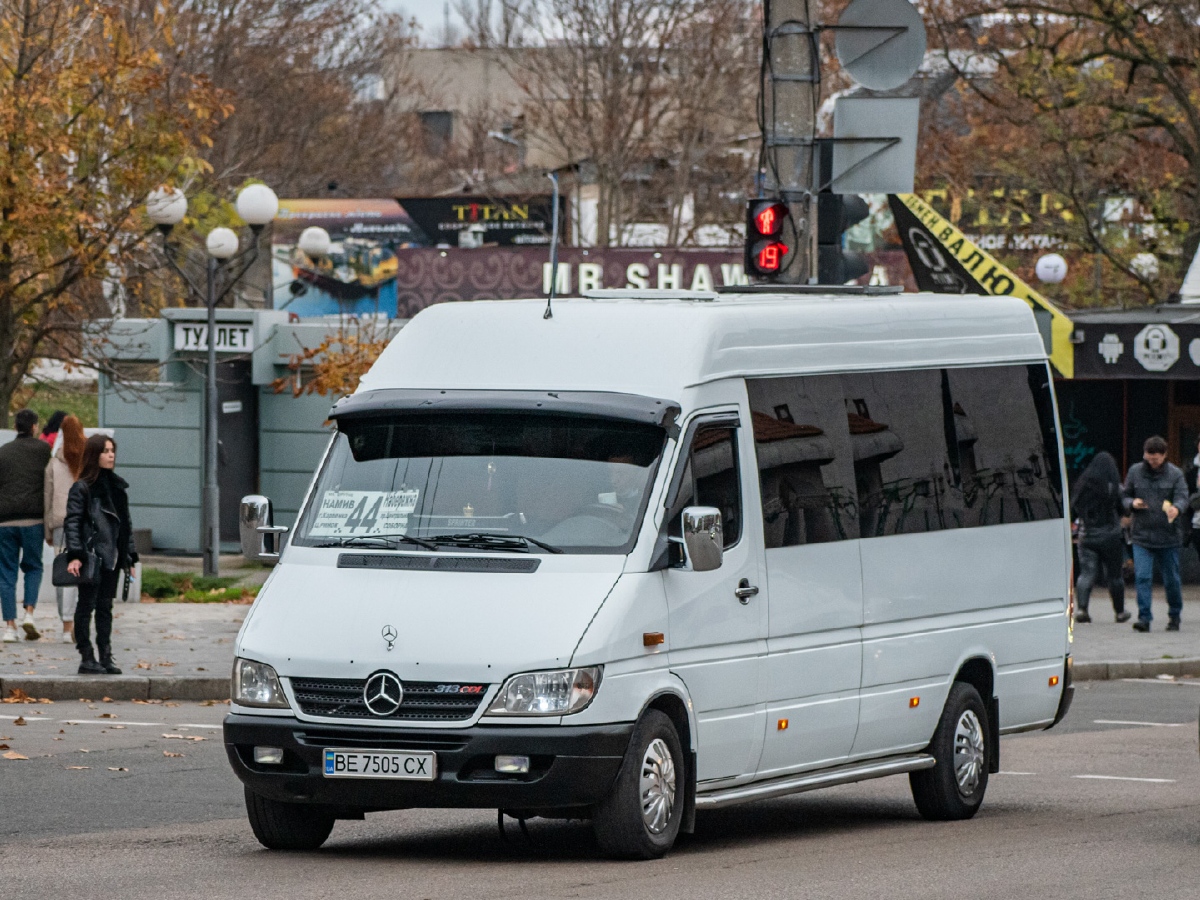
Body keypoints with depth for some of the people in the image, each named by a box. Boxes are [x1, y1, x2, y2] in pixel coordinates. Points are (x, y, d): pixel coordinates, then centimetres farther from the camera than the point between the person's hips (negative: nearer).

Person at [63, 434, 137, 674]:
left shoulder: (118, 486, 13)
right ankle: (86, 659, 1)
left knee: (105, 607, 9)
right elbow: (72, 522, -11)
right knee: (87, 605, -1)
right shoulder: (81, 488, -6)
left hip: (111, 556, 6)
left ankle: (106, 657, 12)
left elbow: (126, 522, 17)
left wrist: (130, 555, 12)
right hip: (91, 555, -6)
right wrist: (75, 555, -20)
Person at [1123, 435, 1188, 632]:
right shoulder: (1134, 472, 6)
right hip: (1142, 536, 1)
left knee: (1171, 579, 9)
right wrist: (1132, 503, -10)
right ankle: (1144, 617, -10)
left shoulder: (1175, 474, 0)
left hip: (1168, 537, -1)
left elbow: (1182, 497, -11)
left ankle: (1174, 616, 27)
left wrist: (1176, 508, -34)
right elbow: (1124, 497, 15)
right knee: (1142, 577, -12)